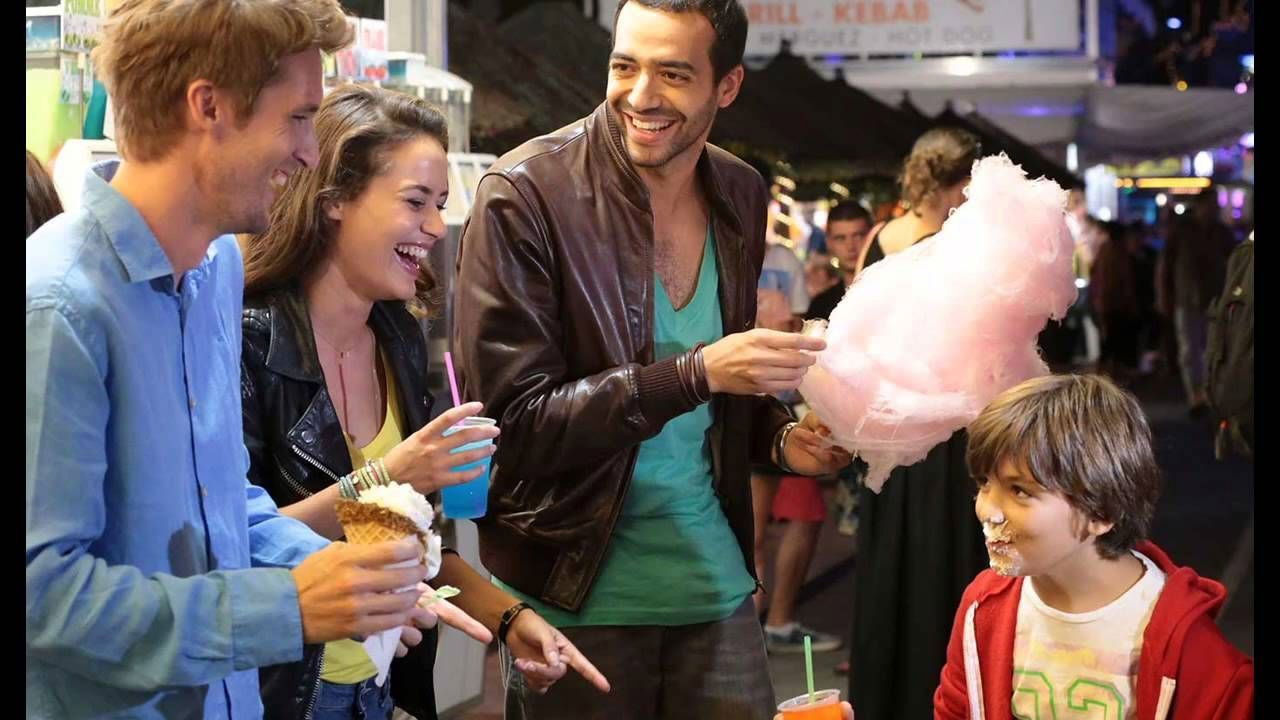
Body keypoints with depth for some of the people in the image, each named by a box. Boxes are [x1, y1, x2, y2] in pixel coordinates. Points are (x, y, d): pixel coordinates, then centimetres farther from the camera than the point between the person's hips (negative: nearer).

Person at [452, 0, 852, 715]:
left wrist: (780, 436, -4)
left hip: (716, 584, 5)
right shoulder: (525, 194, -15)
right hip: (576, 596, -5)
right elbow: (514, 420, -18)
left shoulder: (741, 195, 3)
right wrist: (698, 372, -25)